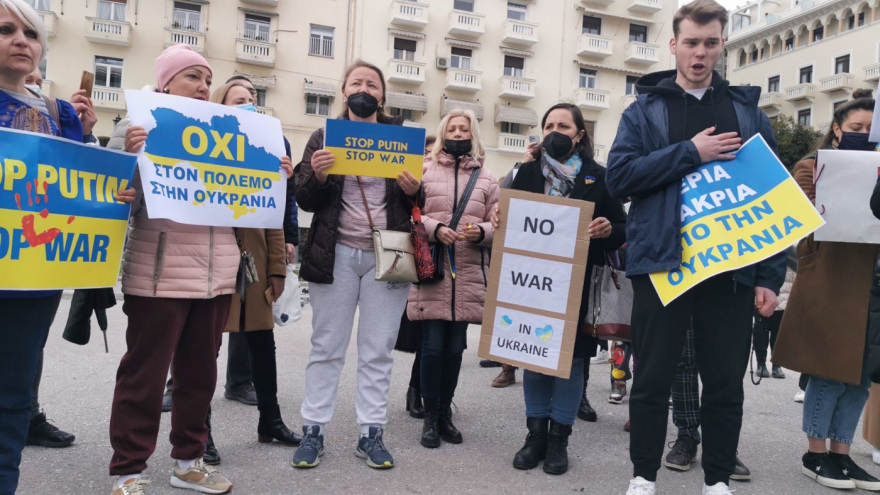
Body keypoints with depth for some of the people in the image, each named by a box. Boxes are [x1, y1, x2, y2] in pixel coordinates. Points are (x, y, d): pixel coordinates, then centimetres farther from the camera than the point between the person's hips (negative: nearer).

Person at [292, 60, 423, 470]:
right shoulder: (323, 137, 6)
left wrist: (413, 191, -13)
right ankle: (313, 430, 16)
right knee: (326, 347, 6)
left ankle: (372, 433, 16)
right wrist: (317, 176, -18)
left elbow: (416, 205, 10)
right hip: (336, 255, -1)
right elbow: (305, 200, 2)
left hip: (387, 256, 1)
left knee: (378, 350, 6)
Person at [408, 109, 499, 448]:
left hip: (469, 276, 2)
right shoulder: (424, 171, 7)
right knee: (433, 346, -2)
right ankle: (430, 416, 13)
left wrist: (482, 231, -11)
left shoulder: (486, 179, 13)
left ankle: (445, 412, 24)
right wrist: (434, 229, -16)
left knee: (455, 347, 9)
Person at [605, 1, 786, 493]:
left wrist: (770, 277, 0)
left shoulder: (748, 111, 11)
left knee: (726, 382, 9)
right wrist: (690, 153, -14)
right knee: (653, 378, 6)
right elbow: (620, 177, -7)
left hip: (731, 268, 2)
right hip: (661, 264, -1)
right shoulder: (645, 110, 7)